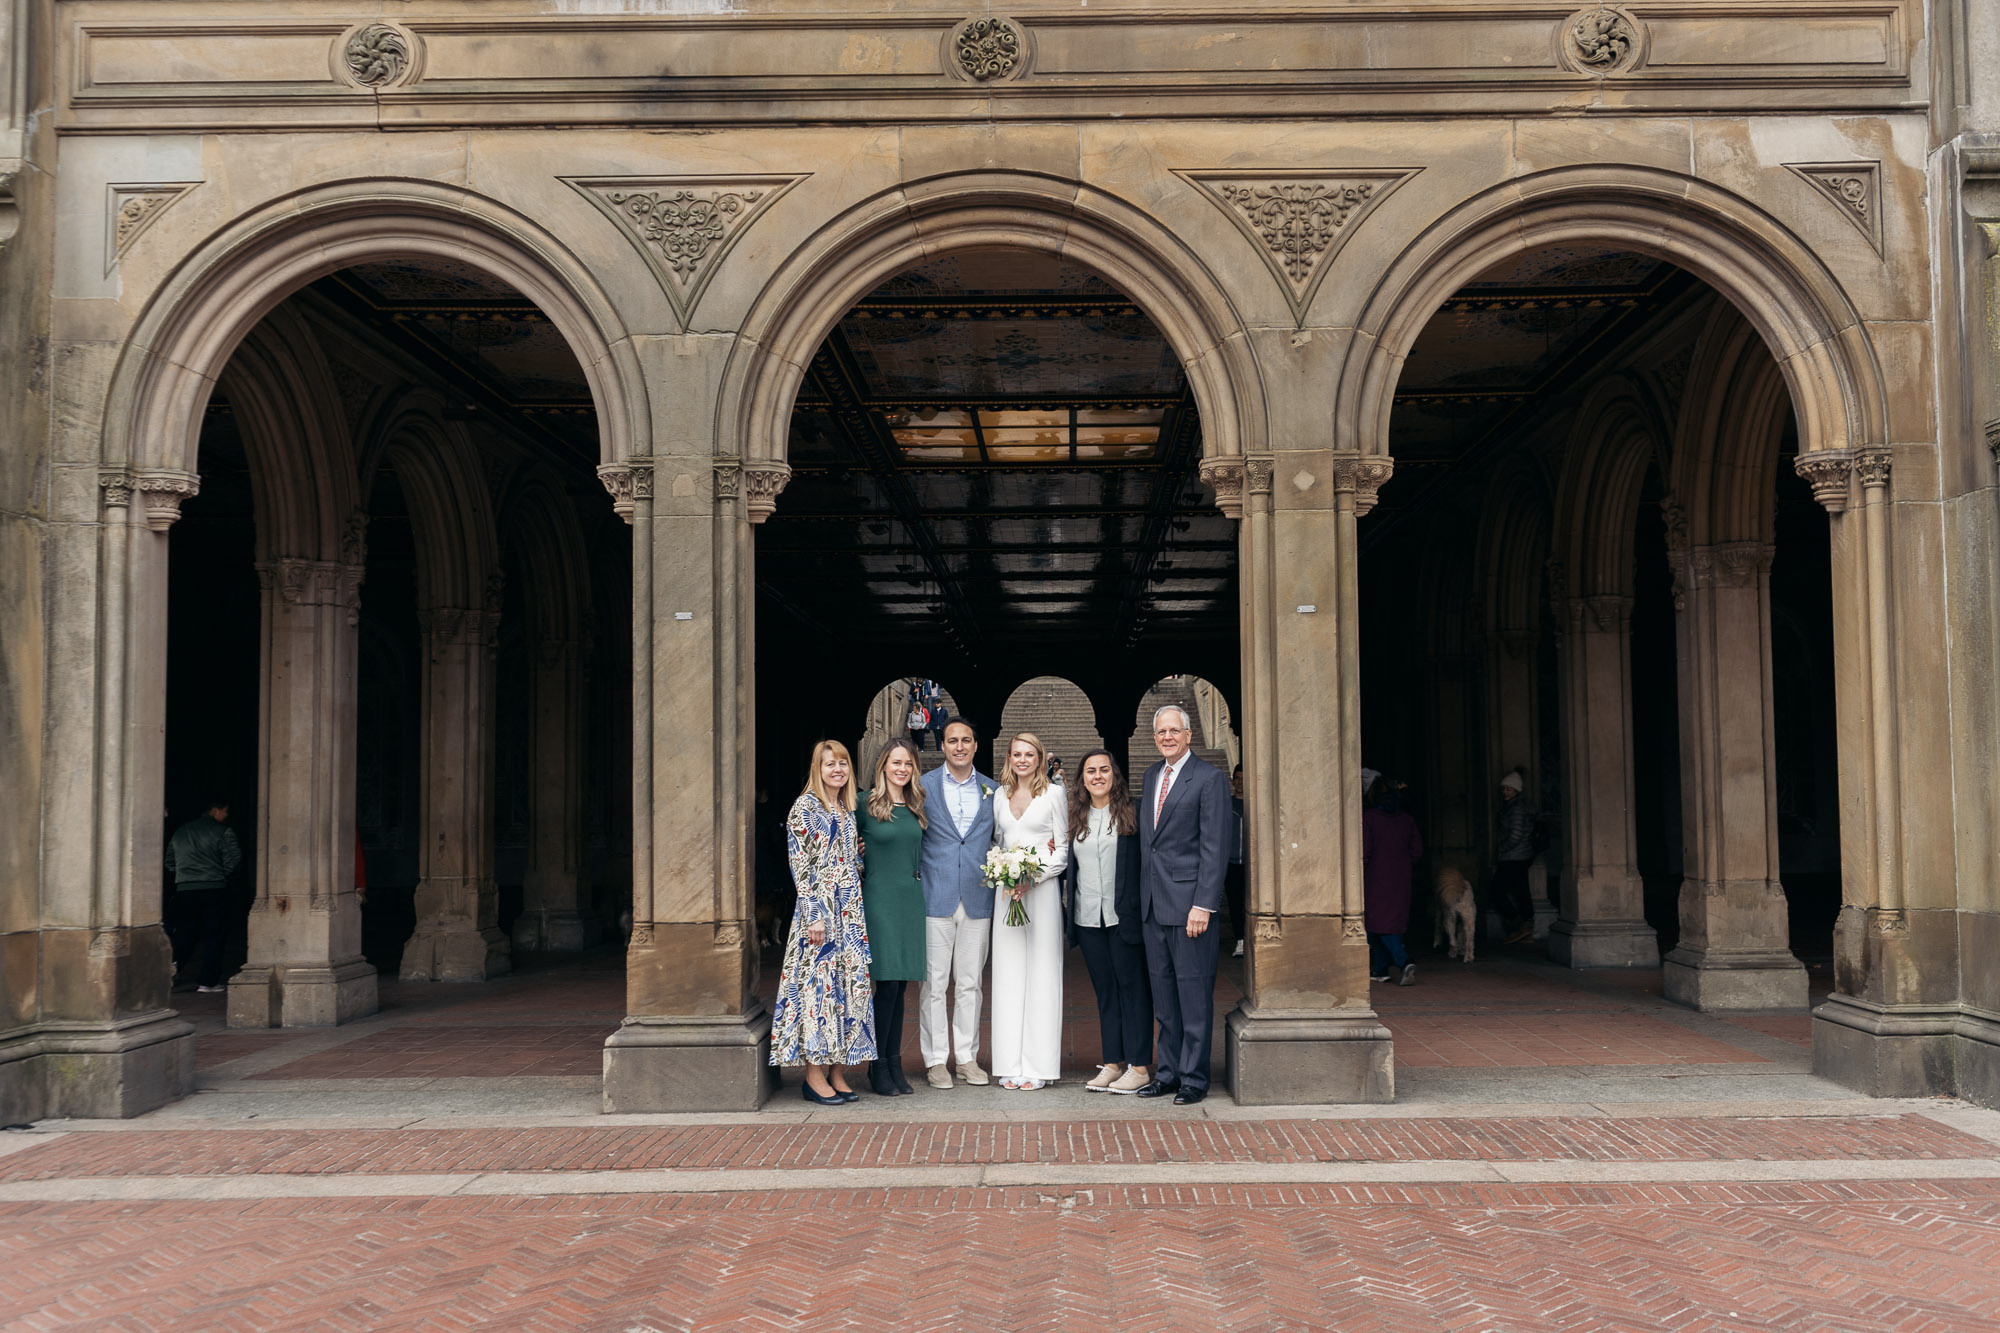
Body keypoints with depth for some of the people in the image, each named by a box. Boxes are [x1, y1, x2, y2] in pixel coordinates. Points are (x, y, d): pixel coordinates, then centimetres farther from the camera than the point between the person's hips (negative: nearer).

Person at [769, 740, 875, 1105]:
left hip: (851, 911, 7)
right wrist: (814, 914, -15)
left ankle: (836, 1072, 11)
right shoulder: (806, 806, -6)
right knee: (817, 983, -6)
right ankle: (815, 1076, -1)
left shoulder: (848, 809, 15)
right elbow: (800, 865, -10)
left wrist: (857, 907, 12)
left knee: (849, 985, 5)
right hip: (819, 909, -7)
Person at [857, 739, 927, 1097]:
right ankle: (878, 1067, 3)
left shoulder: (915, 807, 13)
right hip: (879, 899, -5)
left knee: (900, 986, 8)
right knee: (887, 984, -8)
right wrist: (858, 861, -10)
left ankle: (894, 1064, 15)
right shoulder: (865, 803, -4)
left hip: (911, 901, 5)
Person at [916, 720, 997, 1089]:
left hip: (977, 901, 2)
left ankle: (967, 1057, 16)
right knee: (934, 983, 1)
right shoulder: (923, 786, 2)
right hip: (935, 899, -2)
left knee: (969, 984, 8)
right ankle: (935, 1060, 9)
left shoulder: (992, 790, 10)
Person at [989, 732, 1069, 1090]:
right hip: (1007, 891, 4)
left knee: (1041, 975, -3)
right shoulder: (1000, 795, 13)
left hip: (1042, 889, -4)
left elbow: (1063, 848, -1)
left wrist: (1032, 877, -12)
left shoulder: (1054, 794, 0)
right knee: (1008, 974, 3)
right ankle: (1011, 1064, 8)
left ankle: (1038, 1066, 1)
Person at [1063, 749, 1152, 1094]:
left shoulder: (1132, 813, -2)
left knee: (1133, 987, 0)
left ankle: (1139, 1067, 4)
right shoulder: (1075, 816, 12)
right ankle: (1113, 1063, 16)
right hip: (1088, 917, 5)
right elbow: (1067, 865, 18)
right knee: (1104, 990, 10)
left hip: (1124, 916, -4)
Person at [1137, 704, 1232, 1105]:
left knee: (1194, 993, -1)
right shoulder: (1151, 775, 15)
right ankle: (1167, 1072, 21)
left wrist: (1203, 905, -17)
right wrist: (1143, 895, 9)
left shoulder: (1209, 779, -7)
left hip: (1189, 902, -7)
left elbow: (1215, 847, -12)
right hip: (1153, 904, 7)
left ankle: (1194, 1078, 7)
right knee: (1163, 993, 12)